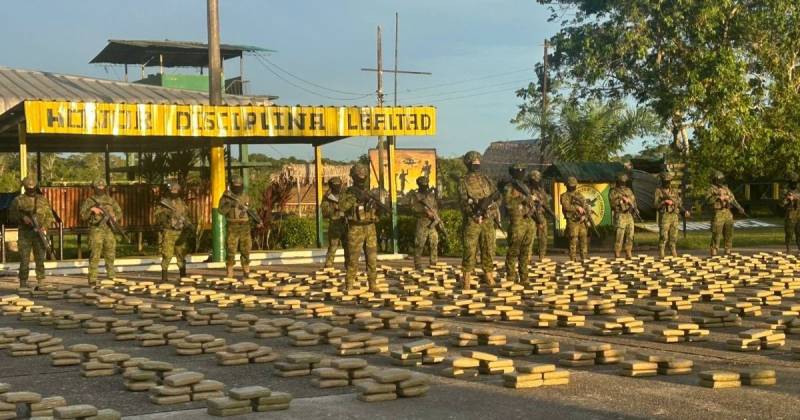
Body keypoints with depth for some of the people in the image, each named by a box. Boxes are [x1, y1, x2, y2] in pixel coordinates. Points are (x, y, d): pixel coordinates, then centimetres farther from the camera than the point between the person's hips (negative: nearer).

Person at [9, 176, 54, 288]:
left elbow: (49, 215, 8)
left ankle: (41, 282, 7)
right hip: (25, 234, -2)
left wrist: (44, 226, -9)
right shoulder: (18, 200, 2)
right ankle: (23, 284, 3)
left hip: (39, 234, 2)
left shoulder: (42, 199, 9)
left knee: (40, 259, 2)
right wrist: (22, 218, -18)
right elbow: (11, 216, 1)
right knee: (24, 260, -2)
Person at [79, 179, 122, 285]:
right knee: (94, 256, -7)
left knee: (110, 255, 7)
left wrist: (114, 217, -9)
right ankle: (92, 279, -6)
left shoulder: (110, 200, 12)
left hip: (109, 231, 3)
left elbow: (119, 213, 12)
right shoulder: (89, 201, 3)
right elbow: (83, 216, -2)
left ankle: (111, 277, 17)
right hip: (96, 231, -3)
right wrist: (91, 210, -18)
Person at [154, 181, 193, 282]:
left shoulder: (182, 203, 13)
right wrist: (165, 215, -22)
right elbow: (158, 218, -4)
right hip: (168, 233, -4)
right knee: (167, 256, -7)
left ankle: (183, 277, 13)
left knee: (181, 256, 7)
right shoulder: (163, 203, 0)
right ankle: (164, 277, -3)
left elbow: (186, 217, 17)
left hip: (180, 233, 4)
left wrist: (189, 228, 5)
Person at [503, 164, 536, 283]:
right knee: (514, 250, -4)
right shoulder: (508, 188, -4)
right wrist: (521, 199, -23)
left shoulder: (525, 188, 19)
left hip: (529, 222, 7)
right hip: (517, 222, -7)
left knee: (526, 251, 8)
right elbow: (507, 202, -18)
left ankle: (524, 276, 12)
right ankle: (511, 276, 1)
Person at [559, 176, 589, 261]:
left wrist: (585, 215, -8)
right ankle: (573, 260, -4)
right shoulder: (564, 196, 1)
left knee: (584, 241, 5)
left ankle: (584, 259, 11)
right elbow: (566, 206, -16)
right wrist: (577, 208, -21)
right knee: (573, 241, -7)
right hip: (572, 222, -5)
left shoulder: (579, 195, 16)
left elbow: (585, 206, 10)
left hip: (582, 221, 5)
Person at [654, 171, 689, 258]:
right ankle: (661, 256, -3)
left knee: (673, 237, 6)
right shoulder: (658, 191, -1)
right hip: (664, 217, -4)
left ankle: (674, 256, 12)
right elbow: (655, 205, -8)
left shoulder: (675, 190, 13)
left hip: (675, 216, 5)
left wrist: (684, 211, 0)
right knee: (663, 238, -7)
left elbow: (679, 204, 15)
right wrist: (665, 202, -20)